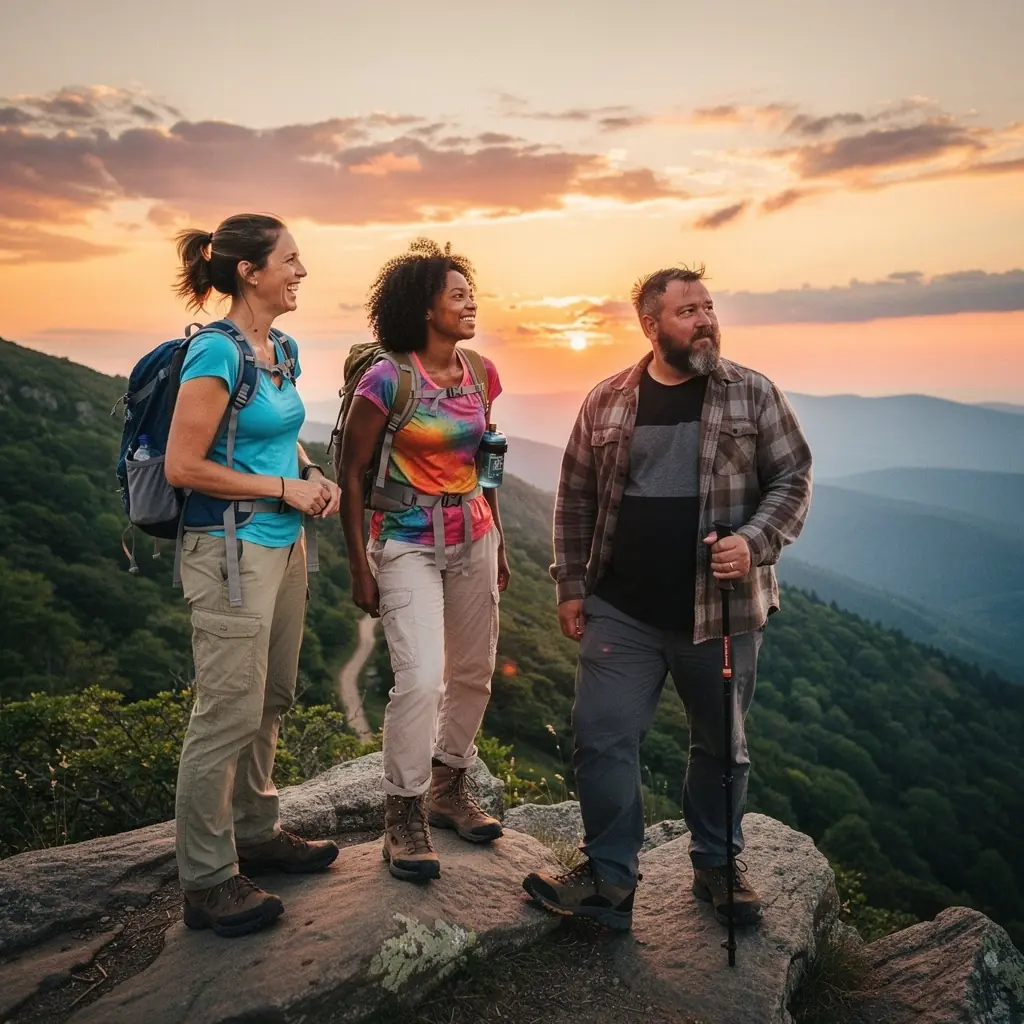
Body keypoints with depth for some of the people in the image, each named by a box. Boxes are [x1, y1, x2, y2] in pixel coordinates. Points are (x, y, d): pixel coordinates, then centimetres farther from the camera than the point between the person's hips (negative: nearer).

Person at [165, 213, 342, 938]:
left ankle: (256, 833, 36)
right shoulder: (216, 352, -16)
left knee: (272, 702, 17)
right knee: (230, 715, 0)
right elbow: (183, 466, -18)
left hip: (284, 544, 9)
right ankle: (208, 883, 16)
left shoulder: (283, 348, 9)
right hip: (234, 550, -9)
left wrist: (313, 476, 4)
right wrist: (284, 489, -14)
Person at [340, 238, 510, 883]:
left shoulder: (480, 374, 4)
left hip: (473, 539, 6)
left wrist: (499, 542, 15)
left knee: (474, 673, 12)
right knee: (421, 679, -14)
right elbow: (353, 473, -8)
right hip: (408, 544, -6)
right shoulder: (387, 379, -13)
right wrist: (360, 565, -10)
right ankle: (404, 817, 6)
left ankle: (450, 788, 33)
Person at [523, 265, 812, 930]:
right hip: (621, 612, 1)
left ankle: (717, 866, 36)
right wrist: (571, 585, 5)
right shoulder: (606, 401, 3)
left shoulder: (753, 394, -1)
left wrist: (753, 543, -17)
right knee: (603, 740, 1)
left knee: (722, 745, 15)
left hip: (722, 611, 0)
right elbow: (576, 499, 8)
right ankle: (610, 881, 18)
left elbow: (793, 481, 0)